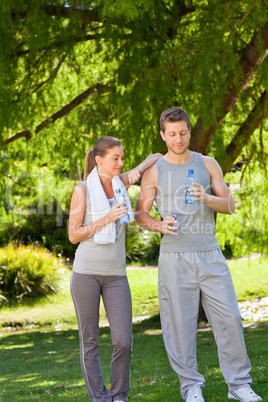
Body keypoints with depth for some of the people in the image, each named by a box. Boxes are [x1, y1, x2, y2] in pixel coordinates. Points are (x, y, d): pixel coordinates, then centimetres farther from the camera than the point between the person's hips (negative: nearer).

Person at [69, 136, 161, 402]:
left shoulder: (120, 182, 8)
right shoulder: (82, 190, -4)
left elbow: (157, 158, 18)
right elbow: (73, 235, -5)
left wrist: (137, 171, -3)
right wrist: (106, 219, -16)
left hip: (116, 275, 3)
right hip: (86, 272, -3)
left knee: (123, 341, -5)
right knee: (89, 341, 1)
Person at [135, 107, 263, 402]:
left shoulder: (208, 164, 8)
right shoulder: (154, 172, 3)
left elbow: (230, 205, 6)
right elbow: (140, 214, 6)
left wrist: (208, 199, -14)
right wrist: (158, 225, -15)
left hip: (210, 254, 2)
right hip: (175, 257, -2)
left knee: (229, 317, -1)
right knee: (180, 323, -1)